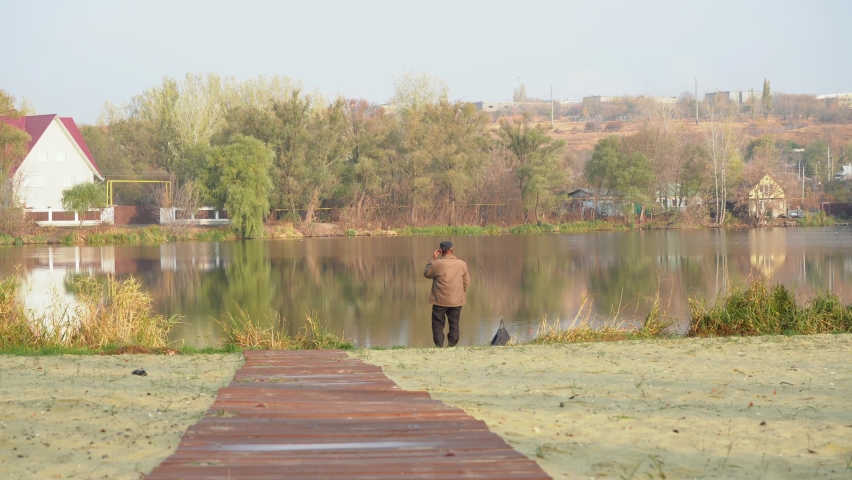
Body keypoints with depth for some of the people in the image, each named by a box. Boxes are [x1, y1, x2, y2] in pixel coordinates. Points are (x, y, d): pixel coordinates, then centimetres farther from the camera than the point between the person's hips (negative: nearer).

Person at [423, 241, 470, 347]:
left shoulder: (437, 264, -14)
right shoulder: (462, 264, -2)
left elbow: (426, 273, 3)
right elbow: (466, 283, 7)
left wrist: (432, 259, 8)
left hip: (440, 301, -3)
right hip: (456, 301, 3)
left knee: (438, 326, 7)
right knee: (454, 325, 11)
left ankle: (439, 346, 2)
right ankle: (452, 346, 9)